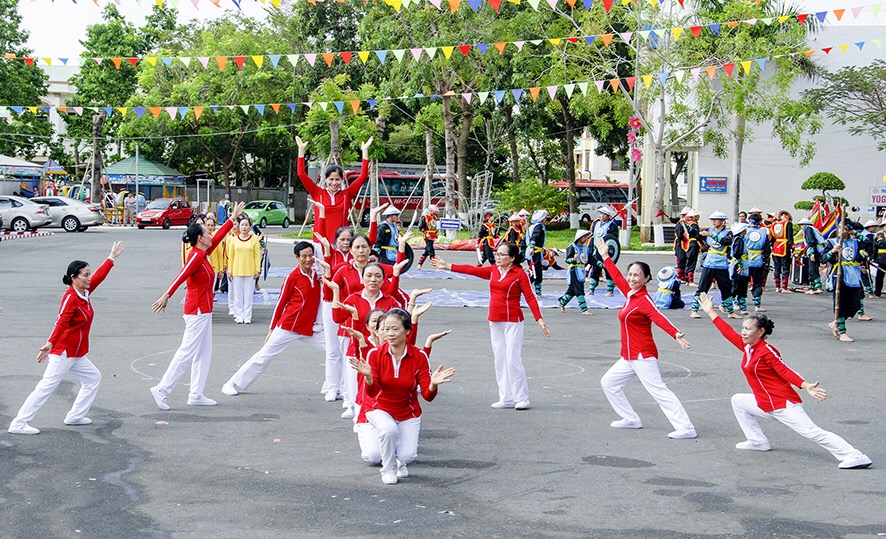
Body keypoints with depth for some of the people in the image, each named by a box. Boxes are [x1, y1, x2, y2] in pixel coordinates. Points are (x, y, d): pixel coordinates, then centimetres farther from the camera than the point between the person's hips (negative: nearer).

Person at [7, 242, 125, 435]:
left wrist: (112, 258, 30)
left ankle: (75, 416, 20)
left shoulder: (85, 292, 7)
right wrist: (49, 344, -41)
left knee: (93, 378, 16)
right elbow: (61, 323, -31)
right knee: (47, 386, -10)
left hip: (76, 354, 10)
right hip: (64, 352, -10)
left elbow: (99, 276, 22)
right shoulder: (71, 297, -19)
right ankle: (18, 424, -9)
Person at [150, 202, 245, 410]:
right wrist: (167, 295, -42)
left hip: (203, 311, 10)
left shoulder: (203, 254, 10)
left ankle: (196, 395, 13)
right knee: (187, 352, -8)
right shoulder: (196, 256, -16)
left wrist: (233, 217, 31)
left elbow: (219, 236, 23)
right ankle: (162, 389, -5)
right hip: (198, 312, -10)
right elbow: (182, 276, -30)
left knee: (204, 353, 10)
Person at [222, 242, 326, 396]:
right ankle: (232, 384, 11)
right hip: (288, 326, -5)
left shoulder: (317, 273, 3)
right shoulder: (292, 277, -11)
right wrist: (272, 328, 1)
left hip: (311, 328, 5)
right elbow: (281, 302, -4)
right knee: (265, 355, 0)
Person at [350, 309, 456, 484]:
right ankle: (388, 469, -4)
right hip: (380, 408, -1)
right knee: (389, 430, -34)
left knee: (407, 455, -18)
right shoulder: (375, 354, -15)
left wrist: (433, 384, -38)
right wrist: (368, 377, -40)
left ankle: (400, 463, 22)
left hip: (408, 412, 1)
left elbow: (427, 396, -16)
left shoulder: (419, 357, -15)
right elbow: (372, 393, -20)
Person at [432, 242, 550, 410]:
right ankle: (506, 398, 16)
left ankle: (522, 398, 1)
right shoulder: (493, 271, 9)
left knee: (513, 360, -8)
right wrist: (448, 266, 11)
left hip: (512, 322, -7)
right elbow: (472, 270, 11)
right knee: (500, 361, 9)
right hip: (495, 322, 7)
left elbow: (530, 297, -11)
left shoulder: (519, 274, -8)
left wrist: (539, 319, -19)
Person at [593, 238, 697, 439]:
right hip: (630, 357, 10)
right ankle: (631, 419, 26)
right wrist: (605, 257, 31)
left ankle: (686, 429, -17)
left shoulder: (644, 300, -16)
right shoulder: (630, 294, 6)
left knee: (659, 391, -14)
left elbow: (659, 318, -33)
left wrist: (676, 334, -49)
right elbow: (617, 277, 22)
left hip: (643, 356, -9)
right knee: (609, 382, 19)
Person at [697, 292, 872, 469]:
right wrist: (711, 312, 22)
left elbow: (786, 372, -22)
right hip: (766, 406, 9)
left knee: (812, 432, -16)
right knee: (738, 401, 20)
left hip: (783, 405, -9)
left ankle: (855, 456, -16)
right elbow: (728, 332, 18)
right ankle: (758, 441, 23)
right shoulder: (747, 347, 7)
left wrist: (806, 386, -38)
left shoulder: (767, 351, -16)